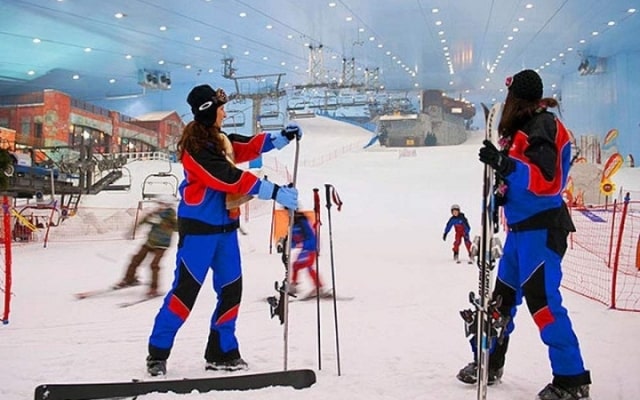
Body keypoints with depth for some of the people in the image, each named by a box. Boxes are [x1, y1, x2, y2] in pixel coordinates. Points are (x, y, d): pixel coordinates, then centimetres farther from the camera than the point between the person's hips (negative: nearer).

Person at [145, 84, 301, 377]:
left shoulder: (219, 139, 13)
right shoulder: (195, 146, -16)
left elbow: (250, 147, 14)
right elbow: (231, 178, -23)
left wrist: (282, 137, -2)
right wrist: (274, 192, -23)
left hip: (225, 226, 9)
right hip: (199, 227, -9)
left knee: (231, 288, 8)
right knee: (186, 289, -5)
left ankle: (222, 352, 17)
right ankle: (157, 353, 6)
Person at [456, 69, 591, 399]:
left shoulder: (541, 128, -13)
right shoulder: (524, 128, 15)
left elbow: (546, 180, -25)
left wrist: (505, 164, -36)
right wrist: (502, 193, 9)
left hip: (541, 227, -10)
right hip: (521, 226, 10)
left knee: (541, 298, -11)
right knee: (503, 294, 14)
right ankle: (489, 362, 26)